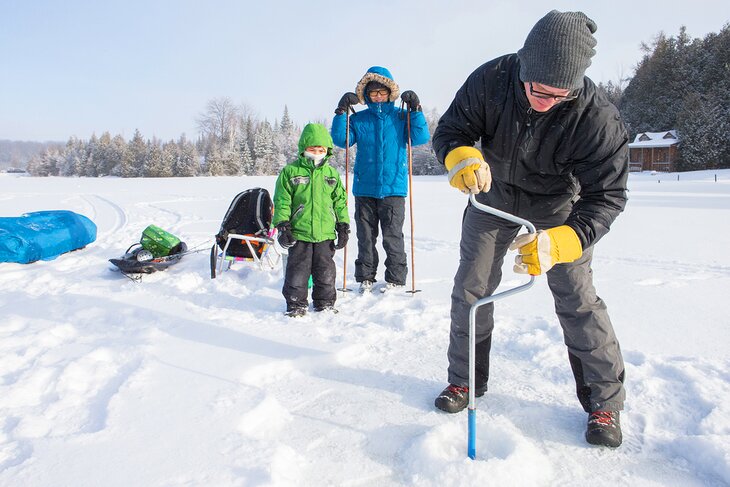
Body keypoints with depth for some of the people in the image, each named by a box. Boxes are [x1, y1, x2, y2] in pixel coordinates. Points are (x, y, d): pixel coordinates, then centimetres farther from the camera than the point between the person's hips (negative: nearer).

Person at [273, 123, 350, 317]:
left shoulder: (332, 174, 8)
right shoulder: (290, 172, -2)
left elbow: (340, 201, 12)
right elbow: (282, 201, -2)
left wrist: (343, 226, 8)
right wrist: (282, 226, -8)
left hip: (325, 234, 3)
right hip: (299, 233, -3)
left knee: (326, 271, 12)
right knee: (297, 272, 4)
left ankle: (325, 303, 28)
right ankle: (296, 305, 19)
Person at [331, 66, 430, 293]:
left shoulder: (401, 117, 6)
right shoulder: (358, 119, 10)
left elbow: (420, 138, -4)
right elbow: (341, 140, 0)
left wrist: (415, 110, -12)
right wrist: (341, 112, -8)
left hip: (394, 188, -2)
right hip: (364, 188, 2)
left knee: (392, 236, 0)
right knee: (365, 236, 7)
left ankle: (395, 279, 12)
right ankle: (365, 278, 18)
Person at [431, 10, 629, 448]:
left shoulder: (598, 119, -32)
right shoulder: (489, 82, -25)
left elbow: (606, 197, -28)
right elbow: (449, 129, -14)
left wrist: (558, 243, -45)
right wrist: (462, 155, -39)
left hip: (558, 212, -2)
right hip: (492, 201, 3)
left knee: (578, 301, -7)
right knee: (471, 289, 4)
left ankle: (605, 401, 13)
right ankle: (465, 379, 23)